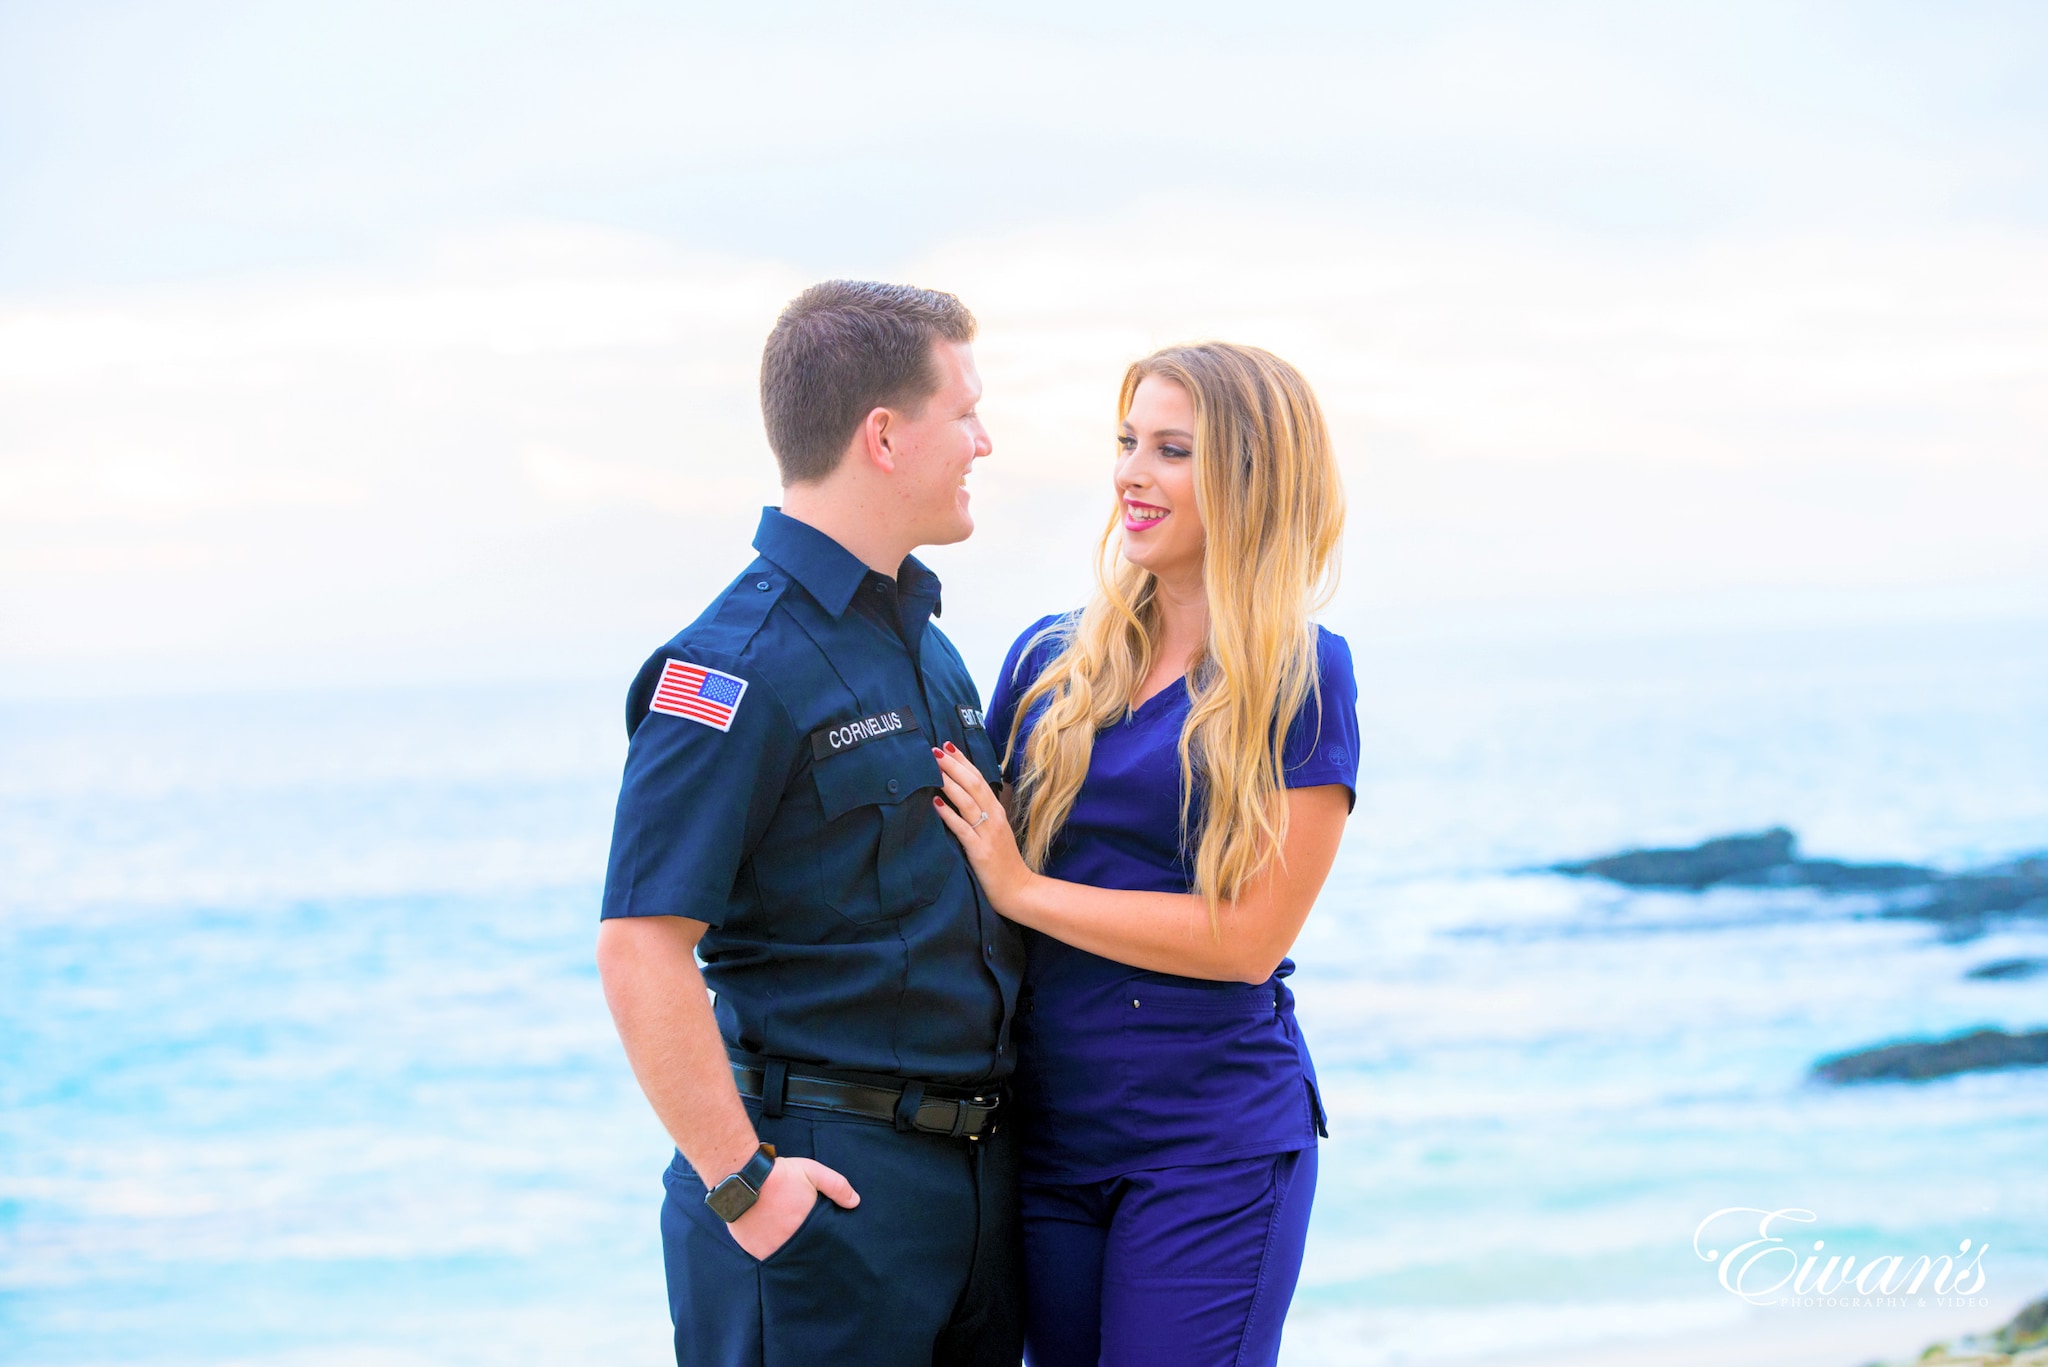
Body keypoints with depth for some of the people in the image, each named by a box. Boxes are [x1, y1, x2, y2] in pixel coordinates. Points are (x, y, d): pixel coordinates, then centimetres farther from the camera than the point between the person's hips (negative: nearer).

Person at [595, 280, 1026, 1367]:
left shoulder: (927, 647, 15)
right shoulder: (738, 666, -14)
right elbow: (641, 948, -20)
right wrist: (740, 1183, -20)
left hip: (980, 1179, 8)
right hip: (828, 1180, -8)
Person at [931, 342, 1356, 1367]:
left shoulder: (1301, 679, -5)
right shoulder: (1051, 660, 9)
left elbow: (1249, 936, -12)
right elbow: (979, 874, 15)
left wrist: (1024, 890, -11)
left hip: (1216, 1142, -5)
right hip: (1049, 1127, 5)